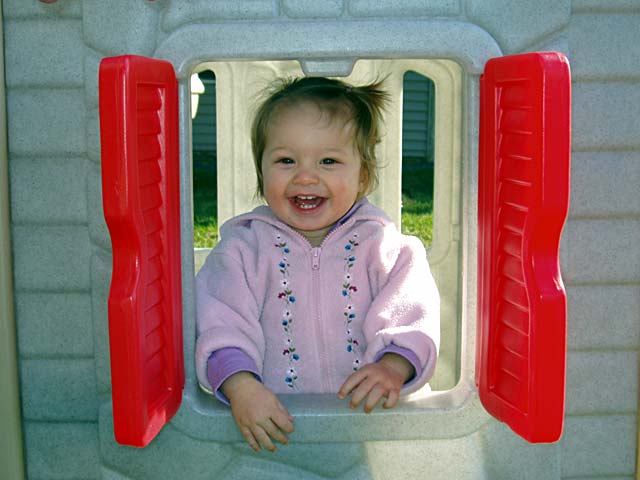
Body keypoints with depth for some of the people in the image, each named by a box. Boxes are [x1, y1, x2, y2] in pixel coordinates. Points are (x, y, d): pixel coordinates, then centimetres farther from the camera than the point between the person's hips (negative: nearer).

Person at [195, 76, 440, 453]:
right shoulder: (245, 246, 5)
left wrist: (393, 368, -22)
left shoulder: (382, 243, 6)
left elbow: (412, 319, -1)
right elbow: (223, 323, -6)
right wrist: (240, 386, -24)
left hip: (365, 414, 0)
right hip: (273, 417, 0)